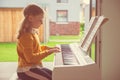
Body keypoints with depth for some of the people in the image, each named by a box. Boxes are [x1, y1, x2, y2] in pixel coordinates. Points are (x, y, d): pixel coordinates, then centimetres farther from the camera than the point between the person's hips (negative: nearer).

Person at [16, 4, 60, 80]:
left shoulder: (33, 32, 9)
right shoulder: (26, 36, -21)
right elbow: (30, 58, -26)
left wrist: (48, 48, 10)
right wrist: (48, 52, -23)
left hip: (34, 67, 10)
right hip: (27, 70, -10)